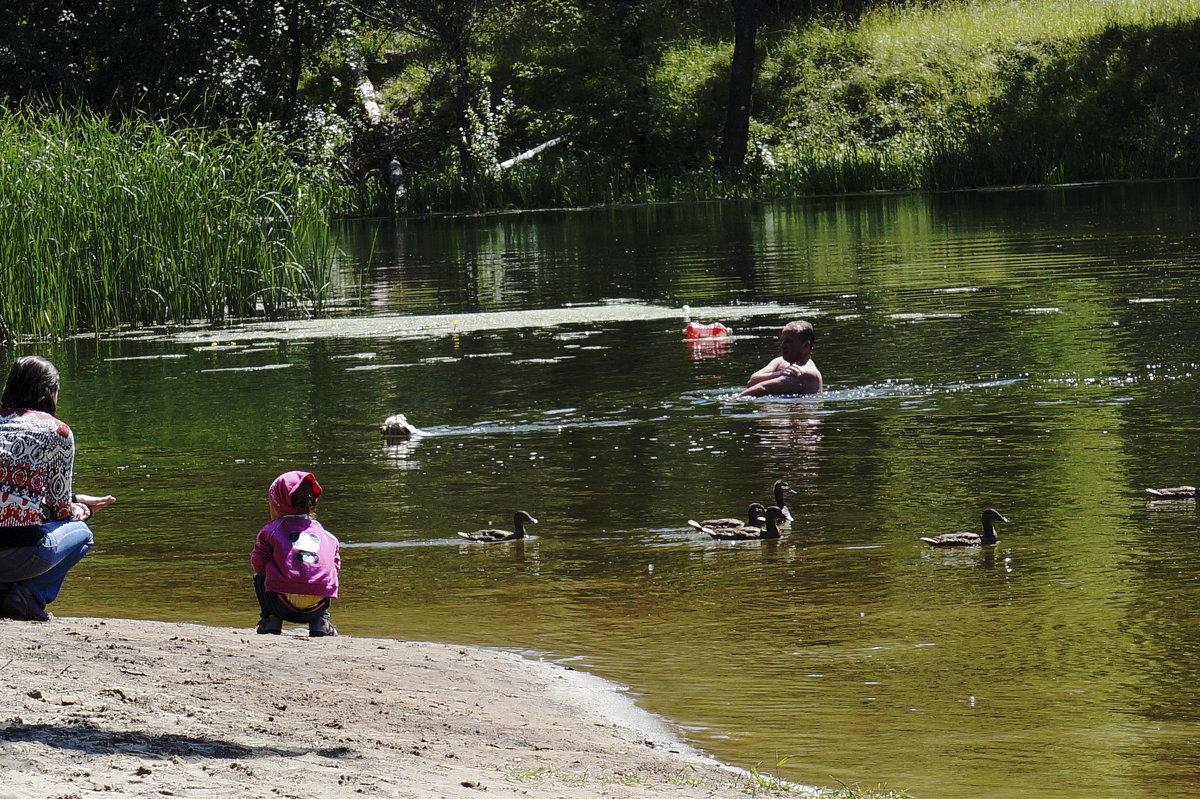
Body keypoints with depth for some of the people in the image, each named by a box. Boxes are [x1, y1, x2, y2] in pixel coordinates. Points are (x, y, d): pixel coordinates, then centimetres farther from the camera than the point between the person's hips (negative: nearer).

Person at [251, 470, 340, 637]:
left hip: (284, 606, -3)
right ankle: (320, 623, 19)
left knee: (259, 578, 29)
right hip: (317, 608, 3)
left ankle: (270, 621, 14)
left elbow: (258, 565, 9)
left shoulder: (270, 531, 8)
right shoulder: (327, 536, 18)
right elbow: (335, 566, 19)